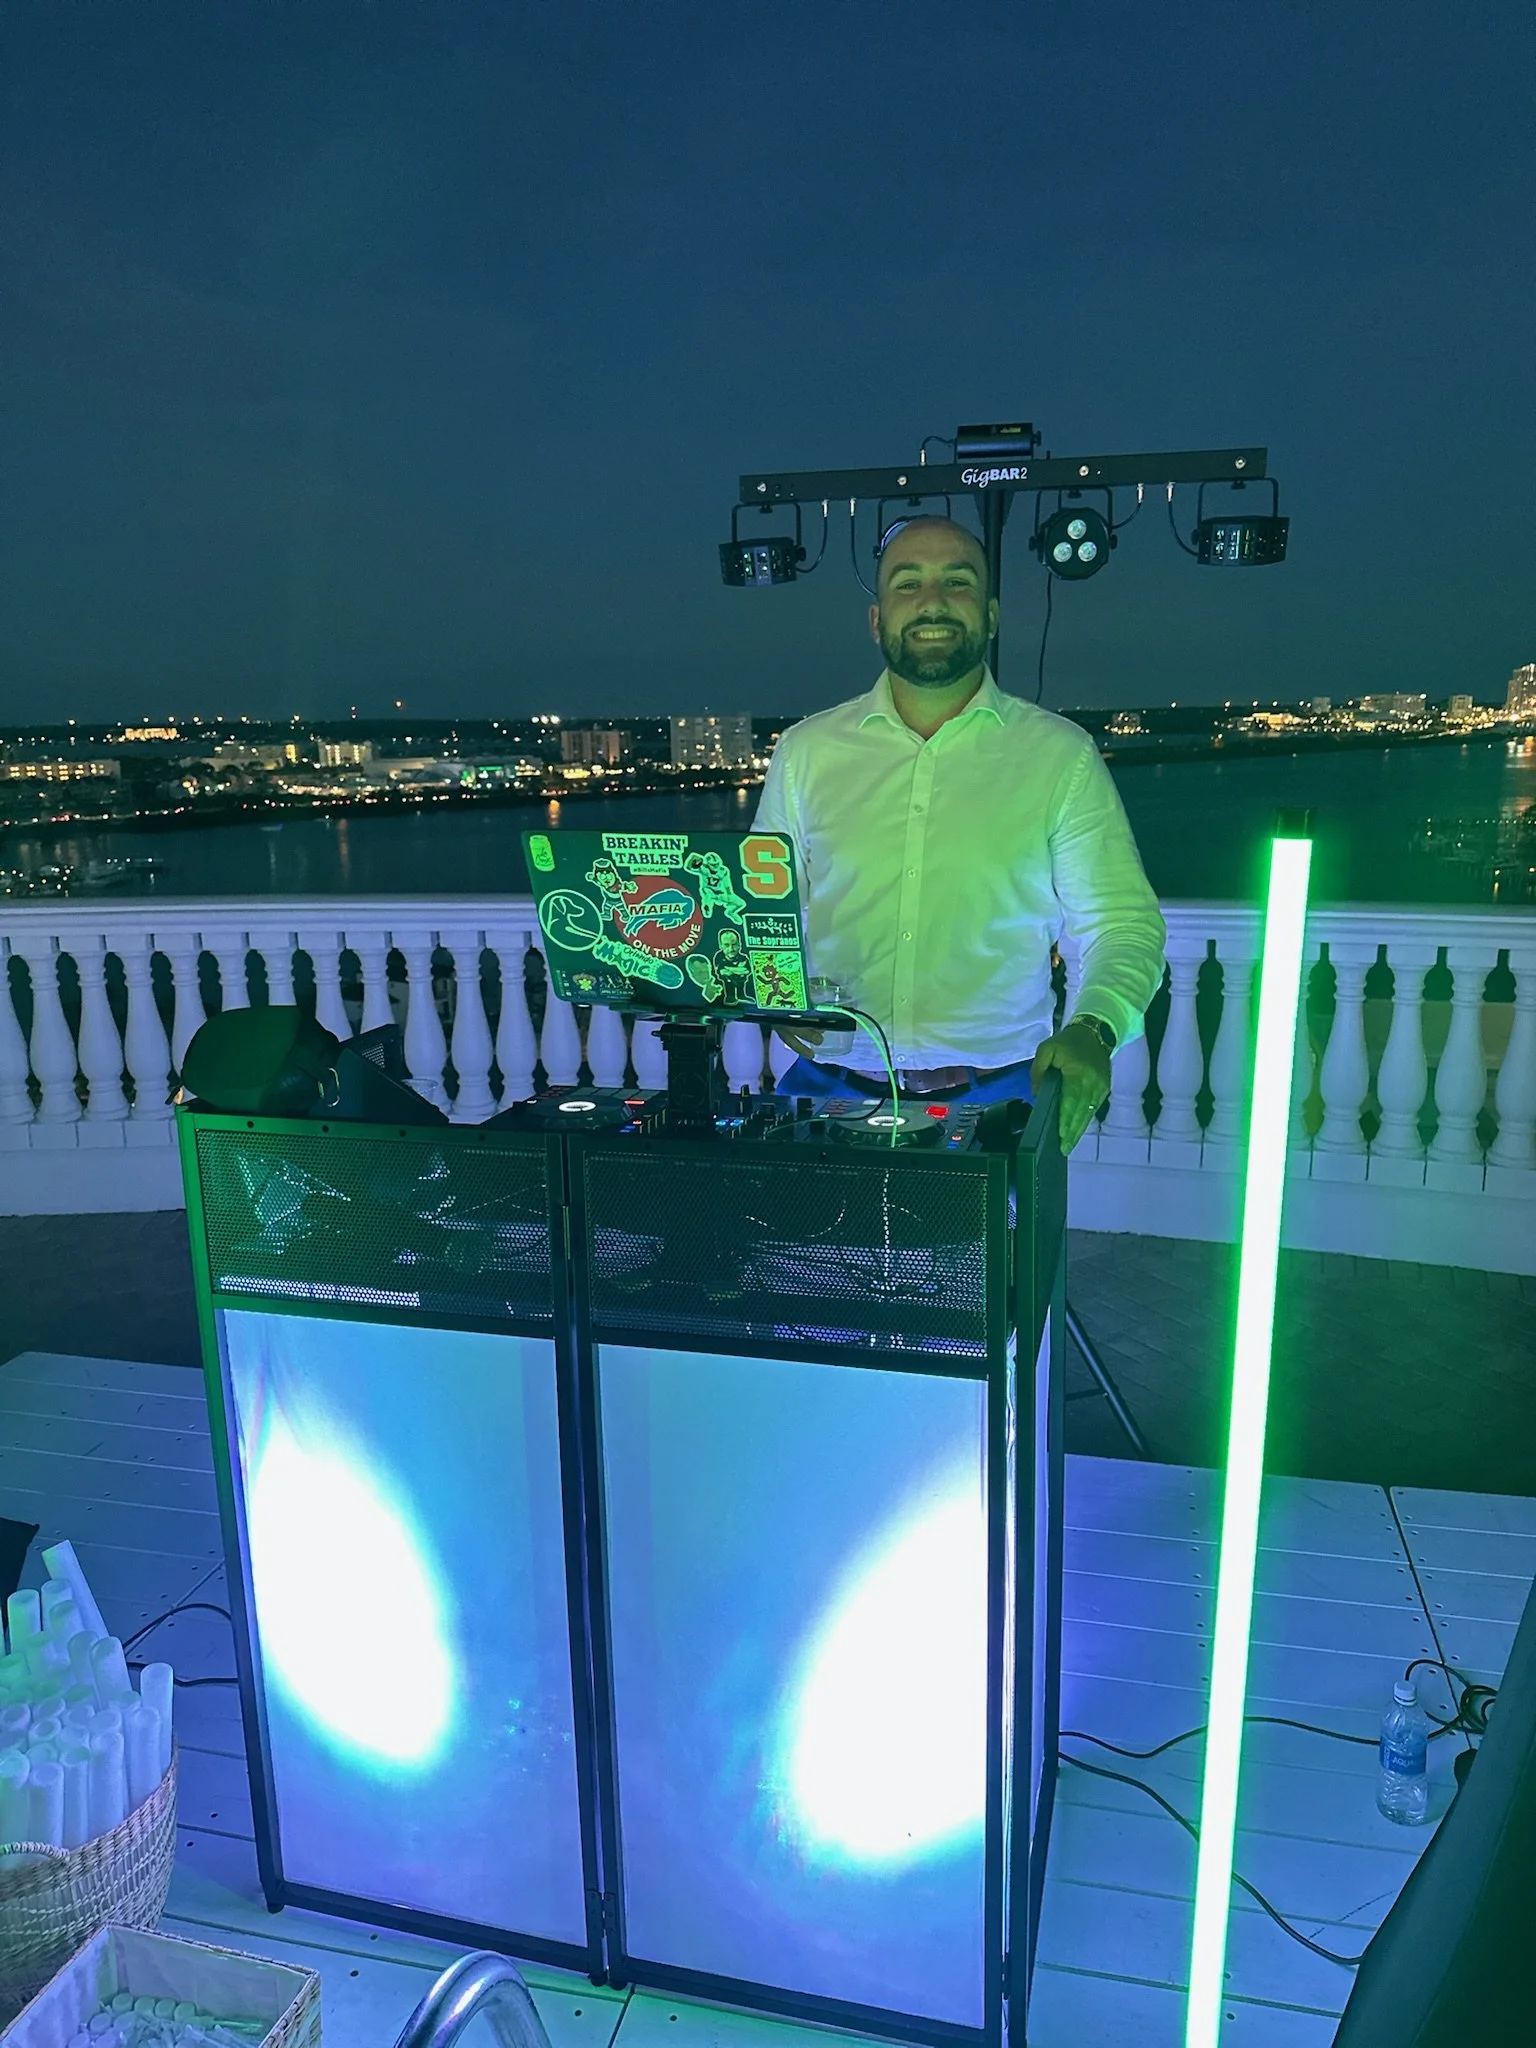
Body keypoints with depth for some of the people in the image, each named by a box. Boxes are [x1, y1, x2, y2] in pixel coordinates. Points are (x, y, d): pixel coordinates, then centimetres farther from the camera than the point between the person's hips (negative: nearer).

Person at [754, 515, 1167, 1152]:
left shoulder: (1059, 754, 5)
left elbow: (1122, 922, 3)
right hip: (831, 1090, 1)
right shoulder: (807, 750, 9)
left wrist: (1092, 1029, -15)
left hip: (998, 1093, 0)